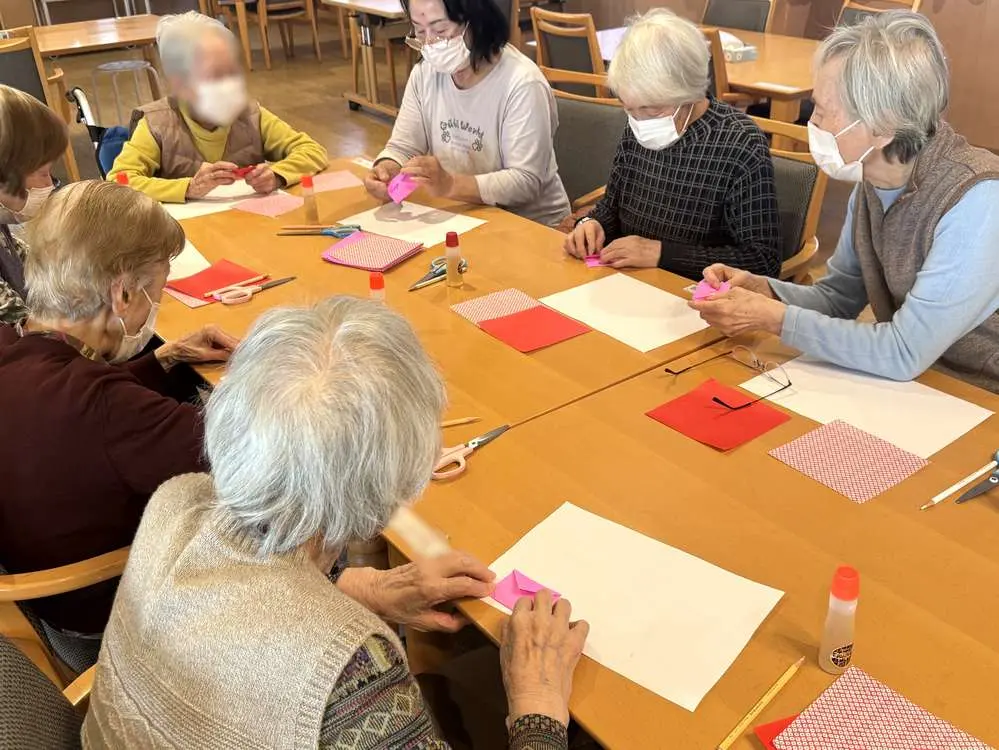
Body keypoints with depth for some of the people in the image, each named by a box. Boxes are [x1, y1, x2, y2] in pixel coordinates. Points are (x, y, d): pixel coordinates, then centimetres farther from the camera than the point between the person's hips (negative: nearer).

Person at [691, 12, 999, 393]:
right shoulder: (874, 179, -4)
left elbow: (905, 353, -25)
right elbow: (839, 297, 7)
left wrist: (772, 317, -21)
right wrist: (761, 289, -10)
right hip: (909, 387, 5)